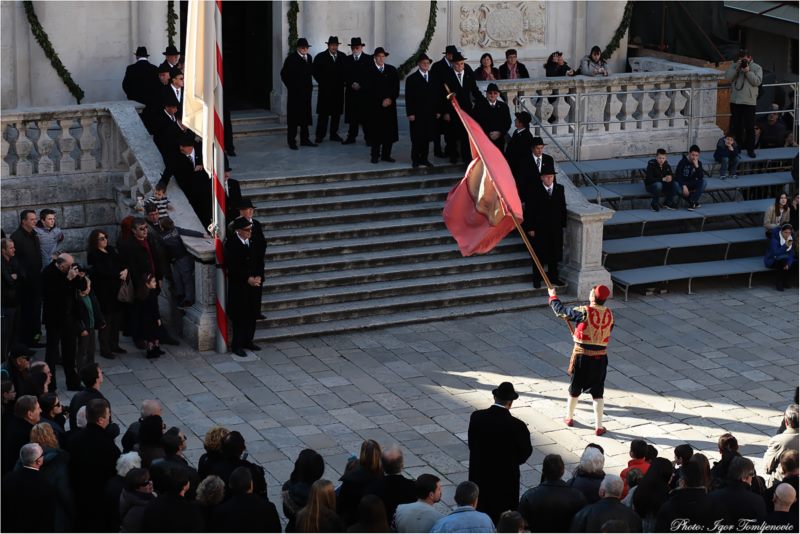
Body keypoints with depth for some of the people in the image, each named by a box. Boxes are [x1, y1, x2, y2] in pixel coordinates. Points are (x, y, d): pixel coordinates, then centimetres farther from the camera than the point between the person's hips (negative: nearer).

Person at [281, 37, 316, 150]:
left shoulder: (308, 57, 9)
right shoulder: (291, 58, -8)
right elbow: (284, 74, -7)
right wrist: (291, 87, -6)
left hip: (306, 91, 6)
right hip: (295, 92, -6)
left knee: (305, 116, 10)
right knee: (293, 116, -1)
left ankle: (304, 139, 18)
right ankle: (292, 141, 4)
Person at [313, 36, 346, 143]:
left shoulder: (343, 57, 7)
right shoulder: (320, 57, -3)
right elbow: (316, 72, -2)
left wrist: (342, 82, 3)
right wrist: (322, 83, -5)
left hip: (338, 89, 4)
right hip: (325, 90, -3)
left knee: (336, 113, 6)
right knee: (323, 113, -4)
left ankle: (334, 134, 14)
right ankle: (320, 135, -1)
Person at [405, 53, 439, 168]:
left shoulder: (433, 78, 10)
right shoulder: (412, 79, -1)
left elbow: (437, 95, 12)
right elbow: (409, 98, -4)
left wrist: (438, 111, 7)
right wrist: (410, 113, -10)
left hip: (430, 114, 3)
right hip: (417, 114, -3)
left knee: (427, 137, 4)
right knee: (417, 138, 1)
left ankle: (424, 159, 13)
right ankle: (415, 159, 11)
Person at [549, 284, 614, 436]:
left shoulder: (583, 312, -17)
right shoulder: (609, 315, -3)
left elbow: (560, 310, -7)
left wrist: (553, 296, 13)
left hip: (582, 356, -2)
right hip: (600, 357, 2)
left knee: (575, 389, 17)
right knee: (597, 393, 8)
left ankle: (569, 418, 35)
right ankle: (599, 426, 7)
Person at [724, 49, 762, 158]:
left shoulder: (756, 67, 1)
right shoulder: (734, 66, 7)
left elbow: (757, 81, -10)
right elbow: (727, 77, -4)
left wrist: (748, 72, -17)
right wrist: (737, 68, -14)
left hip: (749, 102, -3)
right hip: (735, 101, 3)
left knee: (749, 127, -3)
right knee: (736, 126, 9)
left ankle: (750, 149, 5)